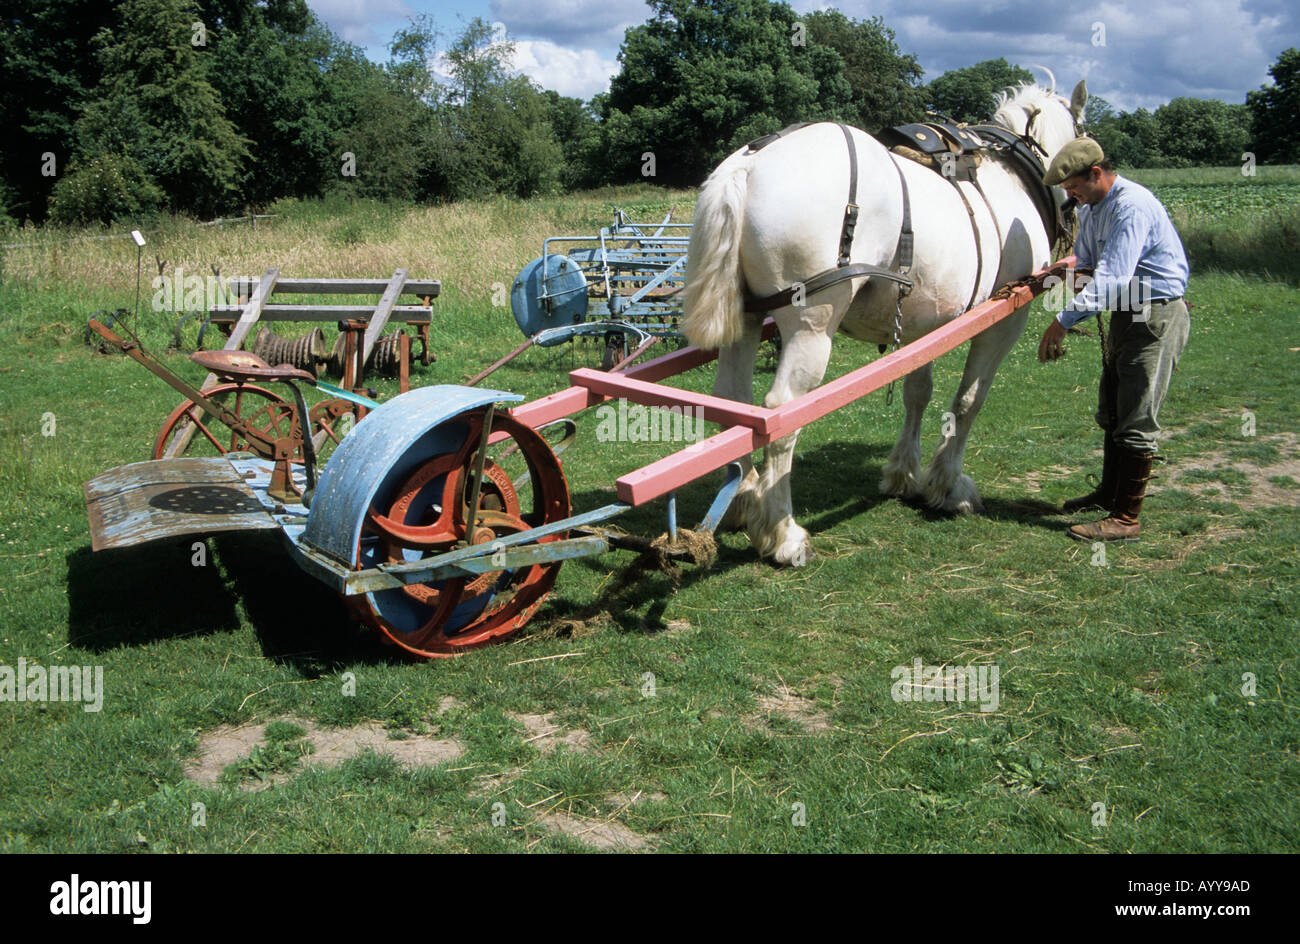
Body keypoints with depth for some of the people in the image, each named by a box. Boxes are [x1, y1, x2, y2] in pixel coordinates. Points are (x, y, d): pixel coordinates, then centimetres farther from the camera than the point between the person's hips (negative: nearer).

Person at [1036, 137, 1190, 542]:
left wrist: (1064, 320, -32)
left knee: (1136, 419, -7)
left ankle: (1126, 519, -2)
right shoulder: (1090, 209, 10)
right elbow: (1084, 263, 22)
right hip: (1124, 315, 10)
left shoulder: (1133, 206, -22)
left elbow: (1111, 277, -30)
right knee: (1111, 412, 20)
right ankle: (1109, 492, 36)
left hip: (1157, 316, -10)